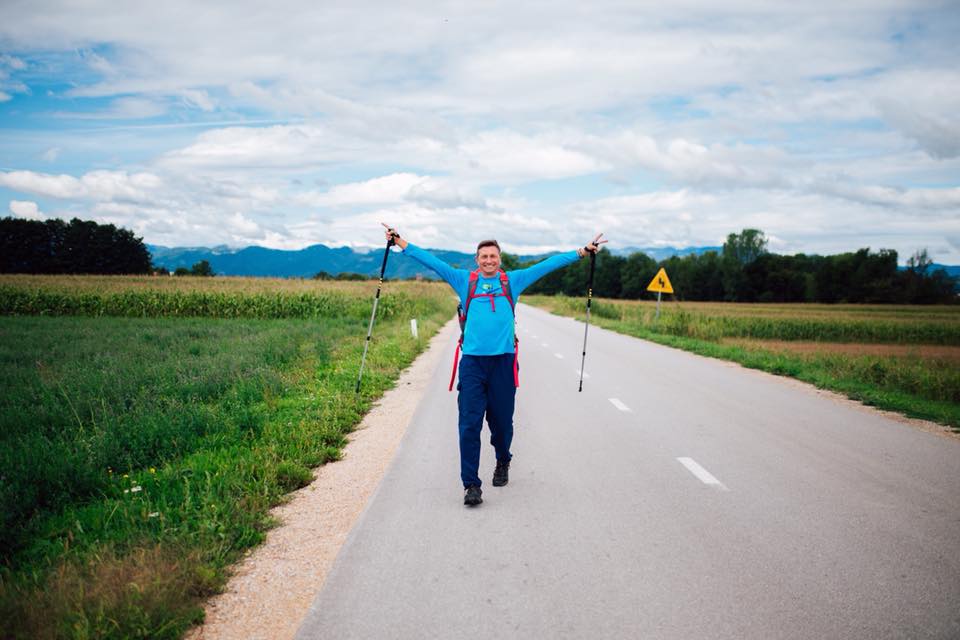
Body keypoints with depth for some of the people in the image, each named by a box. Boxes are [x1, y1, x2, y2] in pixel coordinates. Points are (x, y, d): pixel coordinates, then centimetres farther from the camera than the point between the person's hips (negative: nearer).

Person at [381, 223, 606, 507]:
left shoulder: (512, 281, 13)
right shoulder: (465, 280, 11)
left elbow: (549, 264, 15)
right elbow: (431, 261, 11)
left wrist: (582, 252, 16)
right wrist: (400, 242, 8)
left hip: (503, 360, 1)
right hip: (472, 360, -1)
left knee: (502, 421, 9)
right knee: (470, 424, -6)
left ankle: (502, 463, 38)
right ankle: (471, 484, 0)